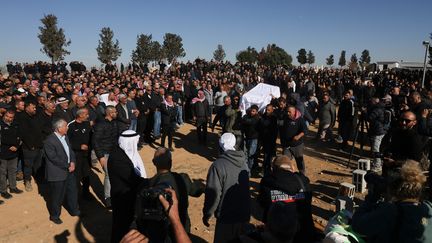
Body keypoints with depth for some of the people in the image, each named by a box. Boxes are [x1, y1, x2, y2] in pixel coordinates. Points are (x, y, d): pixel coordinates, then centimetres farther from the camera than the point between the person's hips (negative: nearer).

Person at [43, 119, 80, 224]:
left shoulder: (65, 137, 6)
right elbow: (54, 158, -20)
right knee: (57, 195, 7)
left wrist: (72, 162, -6)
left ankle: (74, 210, 37)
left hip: (69, 170, 8)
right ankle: (54, 216, 28)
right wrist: (68, 166, -16)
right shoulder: (49, 141, -19)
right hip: (58, 173, -8)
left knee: (72, 191, 18)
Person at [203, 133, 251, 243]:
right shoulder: (243, 162, -2)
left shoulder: (218, 165, -21)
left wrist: (207, 214, -7)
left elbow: (213, 193, -20)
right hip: (244, 214, 6)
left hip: (227, 216, -5)